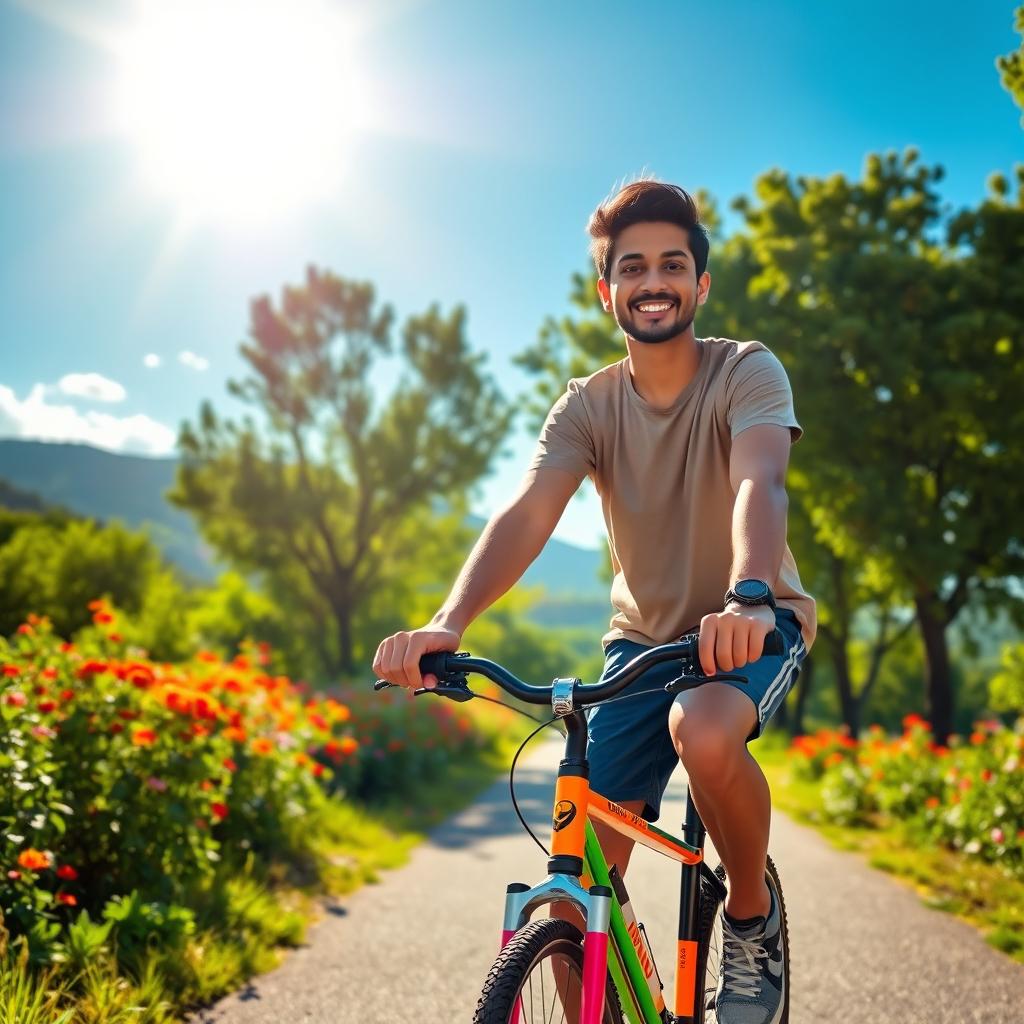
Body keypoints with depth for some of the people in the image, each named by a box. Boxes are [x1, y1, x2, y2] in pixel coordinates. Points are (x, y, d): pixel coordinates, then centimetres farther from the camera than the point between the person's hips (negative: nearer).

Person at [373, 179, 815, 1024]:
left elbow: (758, 484, -34)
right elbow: (527, 515, -23)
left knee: (704, 732, -37)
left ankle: (753, 917, -8)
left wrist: (748, 598, -55)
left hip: (753, 625, -3)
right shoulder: (588, 406, -7)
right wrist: (448, 622, -41)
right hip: (645, 635, 3)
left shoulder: (747, 371, -14)